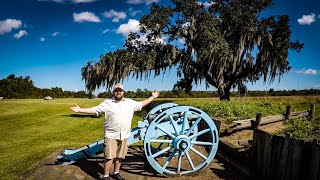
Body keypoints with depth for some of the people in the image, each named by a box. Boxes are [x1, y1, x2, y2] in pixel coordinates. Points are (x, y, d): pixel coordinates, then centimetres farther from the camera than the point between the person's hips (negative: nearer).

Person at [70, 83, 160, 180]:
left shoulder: (130, 102, 6)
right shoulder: (107, 103, -4)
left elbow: (141, 104, 17)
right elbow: (94, 109, -5)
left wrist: (153, 97, 20)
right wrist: (80, 110, -14)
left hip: (124, 135, 4)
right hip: (111, 135, -3)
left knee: (119, 156, 14)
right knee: (109, 157, -1)